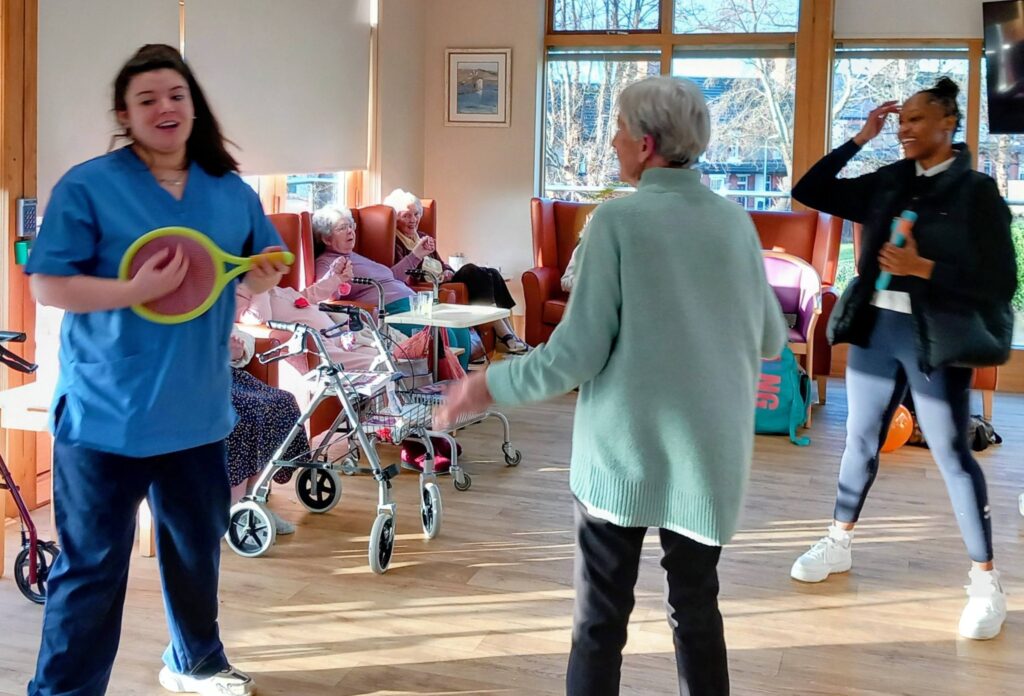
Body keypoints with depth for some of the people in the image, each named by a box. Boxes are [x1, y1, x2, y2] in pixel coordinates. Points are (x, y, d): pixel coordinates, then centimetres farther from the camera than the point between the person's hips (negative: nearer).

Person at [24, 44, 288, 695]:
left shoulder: (231, 189, 7)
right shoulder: (88, 185, -9)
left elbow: (264, 266, 15)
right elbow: (47, 285, -13)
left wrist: (265, 274, -9)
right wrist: (135, 290, -26)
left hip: (197, 410, 5)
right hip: (106, 413, -5)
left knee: (198, 546, 20)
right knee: (92, 565, 2)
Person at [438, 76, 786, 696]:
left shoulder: (620, 219, -13)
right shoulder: (736, 221, 0)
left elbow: (578, 353, -15)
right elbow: (771, 340, 9)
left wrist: (490, 385, -1)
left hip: (623, 449, -4)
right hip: (708, 451, 4)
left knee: (601, 618, 8)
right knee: (697, 609, 16)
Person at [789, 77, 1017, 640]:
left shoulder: (977, 192, -7)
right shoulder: (887, 184, 6)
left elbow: (1001, 282, -11)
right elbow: (810, 191, 8)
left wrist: (923, 268, -20)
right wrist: (859, 140, 2)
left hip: (934, 338, -5)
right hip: (875, 328, 5)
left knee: (952, 455, 0)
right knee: (860, 440, 15)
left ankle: (986, 582, 11)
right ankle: (839, 544, 31)